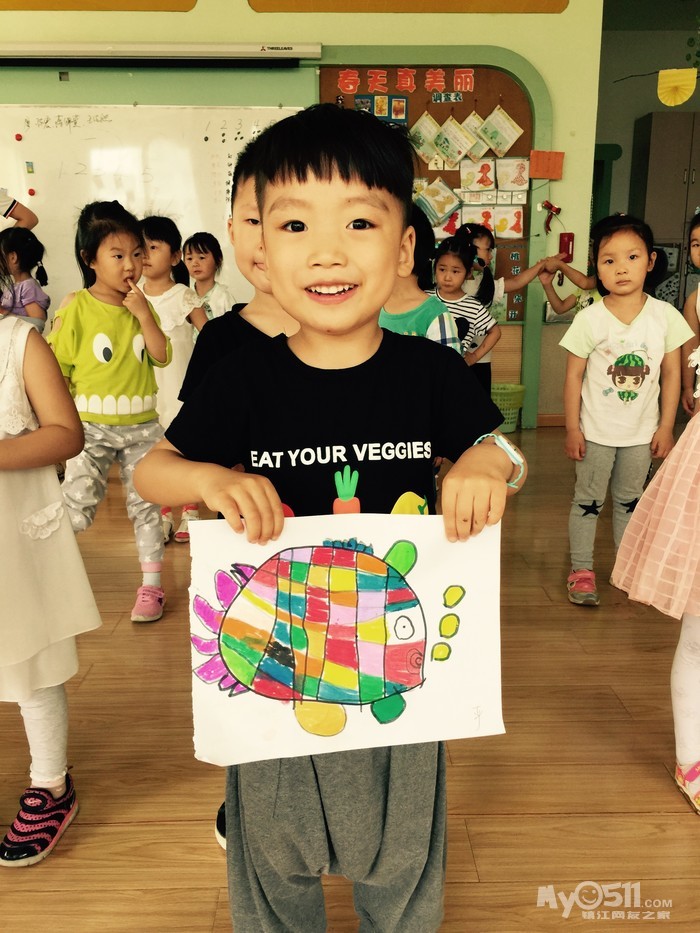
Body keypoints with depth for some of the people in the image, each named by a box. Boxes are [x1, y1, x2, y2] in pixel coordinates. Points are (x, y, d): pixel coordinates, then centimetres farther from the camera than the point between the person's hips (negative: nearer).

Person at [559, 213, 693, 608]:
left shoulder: (666, 316, -8)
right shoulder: (589, 319, -13)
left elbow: (672, 374, -1)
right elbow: (574, 375, -8)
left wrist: (666, 427, -1)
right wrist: (573, 429, -8)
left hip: (641, 432, 2)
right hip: (596, 430, -2)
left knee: (630, 500, 17)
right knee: (588, 500, 9)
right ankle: (582, 570, 22)